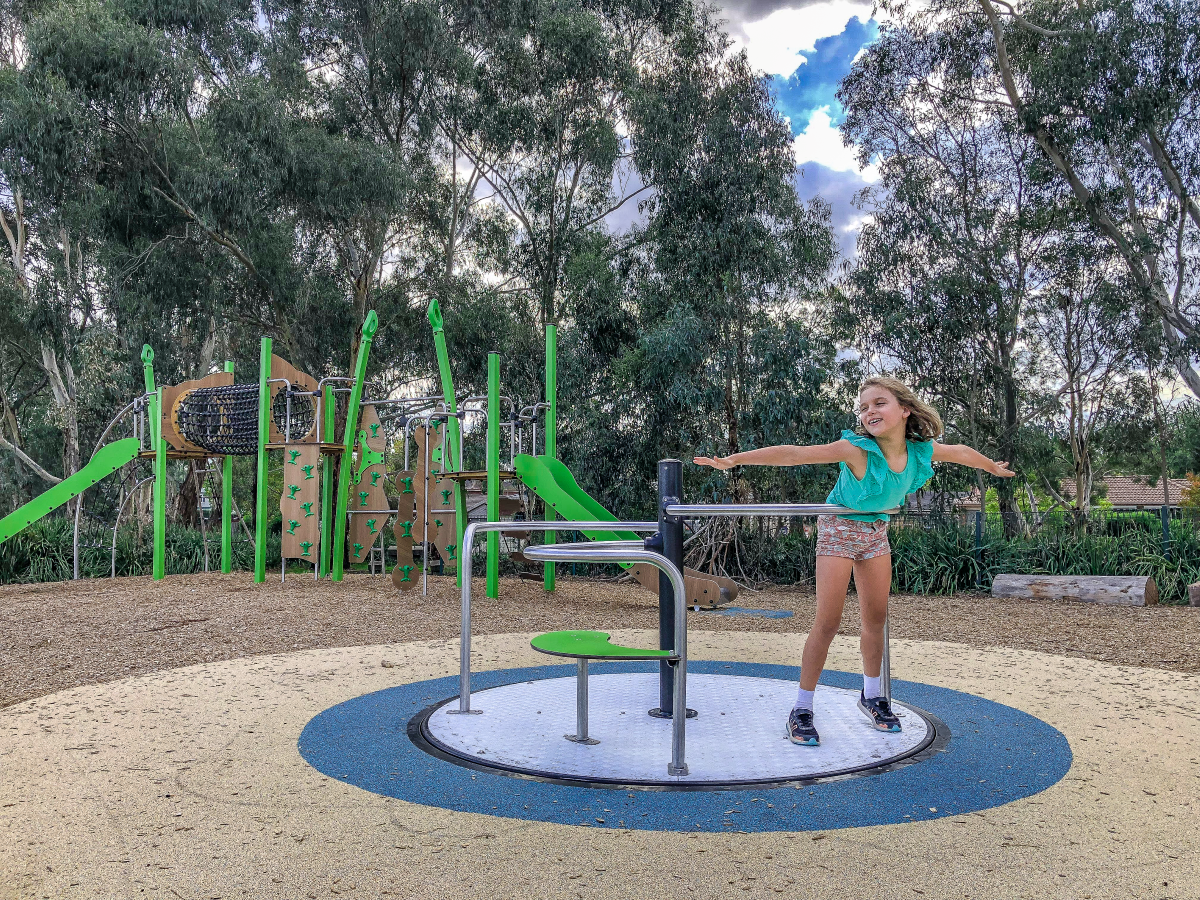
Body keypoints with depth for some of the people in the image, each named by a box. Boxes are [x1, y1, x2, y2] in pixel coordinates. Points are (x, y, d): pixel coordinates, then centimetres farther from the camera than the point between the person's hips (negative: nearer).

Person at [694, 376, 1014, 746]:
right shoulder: (856, 449, -28)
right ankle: (801, 710, 1)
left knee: (876, 618, 10)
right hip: (840, 528, -5)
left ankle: (871, 696, 30)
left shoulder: (922, 450, -13)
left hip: (876, 531, 5)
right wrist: (733, 460, -37)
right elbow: (793, 455, -33)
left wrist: (993, 467, 27)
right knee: (828, 622, -8)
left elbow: (960, 452, 9)